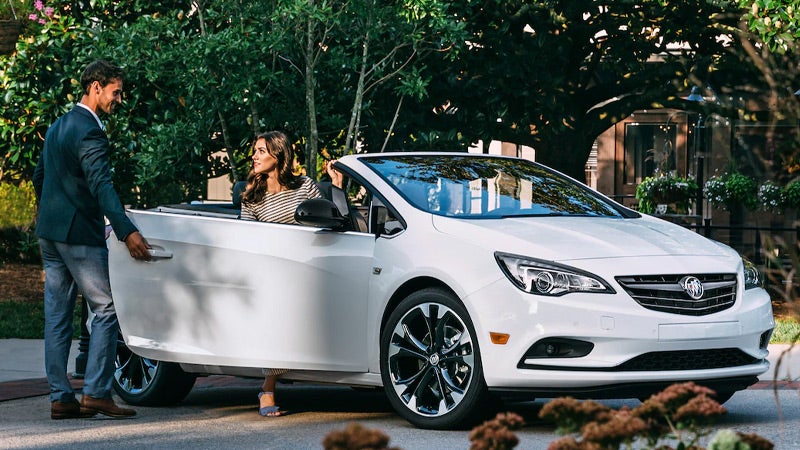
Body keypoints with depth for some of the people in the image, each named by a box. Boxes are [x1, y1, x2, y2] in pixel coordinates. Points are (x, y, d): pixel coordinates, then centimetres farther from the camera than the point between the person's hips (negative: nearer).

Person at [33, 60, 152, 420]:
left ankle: (60, 397, 7)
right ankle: (96, 393, -10)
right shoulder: (89, 131, -15)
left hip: (49, 232, 9)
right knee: (105, 309, -5)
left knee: (57, 317, 7)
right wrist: (127, 232, -36)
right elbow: (101, 186, -27)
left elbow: (39, 177, 25)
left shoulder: (58, 127, 15)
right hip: (78, 233, -9)